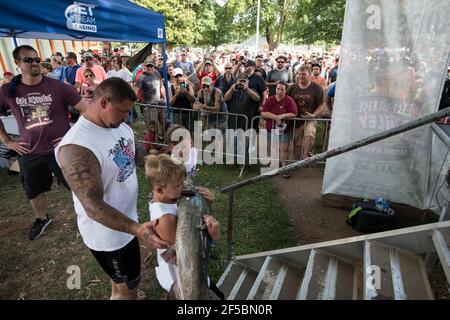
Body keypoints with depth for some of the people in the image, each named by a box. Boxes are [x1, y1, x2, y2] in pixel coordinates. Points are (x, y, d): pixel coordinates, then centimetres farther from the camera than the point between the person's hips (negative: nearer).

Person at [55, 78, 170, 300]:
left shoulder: (121, 127, -4)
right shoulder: (76, 148, -31)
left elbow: (141, 156, 8)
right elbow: (93, 206, -34)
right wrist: (137, 230, -43)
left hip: (127, 223, 8)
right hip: (107, 233, -7)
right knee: (127, 287, 16)